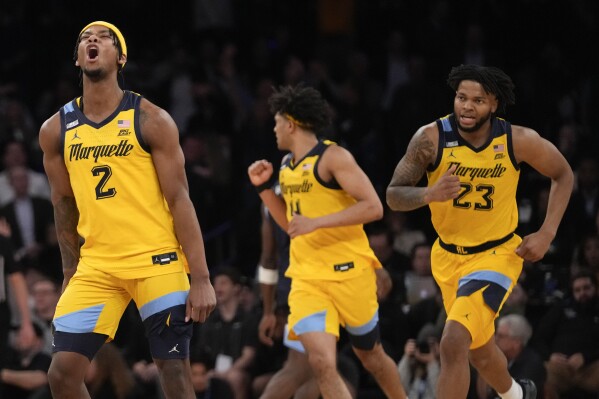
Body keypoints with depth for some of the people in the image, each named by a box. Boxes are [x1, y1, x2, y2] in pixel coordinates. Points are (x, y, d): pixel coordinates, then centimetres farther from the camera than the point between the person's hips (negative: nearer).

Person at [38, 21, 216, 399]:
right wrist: (70, 272, 16)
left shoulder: (151, 121, -6)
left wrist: (201, 278, -13)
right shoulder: (55, 130, 6)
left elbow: (179, 200, -7)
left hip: (157, 261, -3)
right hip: (96, 265, 4)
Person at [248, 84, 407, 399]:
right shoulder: (287, 166, 13)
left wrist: (316, 222, -23)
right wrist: (263, 187, 12)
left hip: (348, 272, -5)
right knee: (321, 363, -15)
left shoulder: (333, 157, -10)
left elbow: (373, 207, -19)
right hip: (307, 277, 5)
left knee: (370, 355, 12)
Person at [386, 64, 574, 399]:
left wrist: (547, 234, -9)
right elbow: (394, 196, -16)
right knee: (479, 351, 22)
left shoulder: (519, 141, -18)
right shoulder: (432, 138, -18)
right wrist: (429, 194, -38)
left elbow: (563, 175, 0)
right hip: (449, 256, 3)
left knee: (454, 343, -23)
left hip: (497, 255, -3)